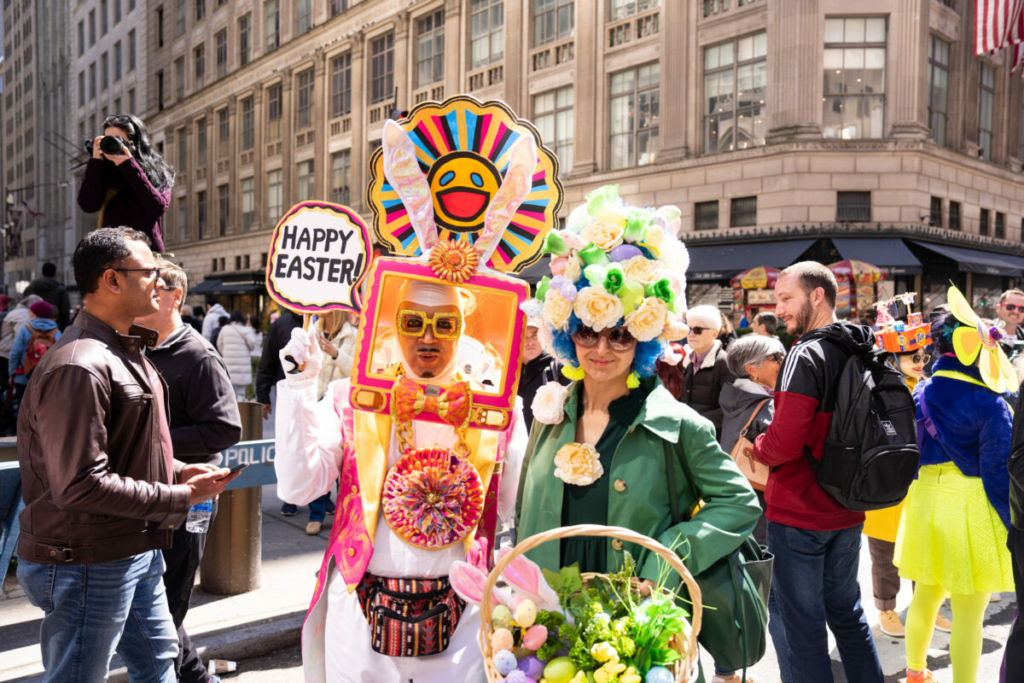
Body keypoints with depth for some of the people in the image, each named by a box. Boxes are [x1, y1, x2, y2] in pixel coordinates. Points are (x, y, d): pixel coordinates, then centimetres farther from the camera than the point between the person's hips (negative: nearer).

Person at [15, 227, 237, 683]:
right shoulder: (80, 367, -24)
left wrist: (177, 471, 5)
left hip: (137, 554, 10)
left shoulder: (125, 351, 12)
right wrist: (179, 498, -20)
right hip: (88, 564, -10)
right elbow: (80, 485, -28)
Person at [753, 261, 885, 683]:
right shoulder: (859, 353, 7)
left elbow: (784, 445, -25)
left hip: (799, 512, -8)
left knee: (803, 625, 4)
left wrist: (755, 447, -6)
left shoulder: (807, 355, -19)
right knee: (846, 613, 21)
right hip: (847, 510, 8)